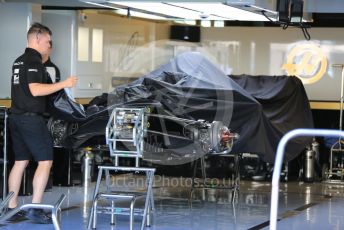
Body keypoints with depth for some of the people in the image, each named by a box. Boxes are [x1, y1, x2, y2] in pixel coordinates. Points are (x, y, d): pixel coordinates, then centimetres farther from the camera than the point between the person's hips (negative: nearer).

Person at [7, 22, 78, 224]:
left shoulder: (19, 62, 17)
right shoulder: (34, 61, -13)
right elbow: (35, 89, -24)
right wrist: (63, 84, -21)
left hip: (16, 116, 10)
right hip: (32, 118, -10)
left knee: (20, 162, 12)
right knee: (45, 161, -7)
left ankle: (12, 208, 12)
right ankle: (35, 209, -11)